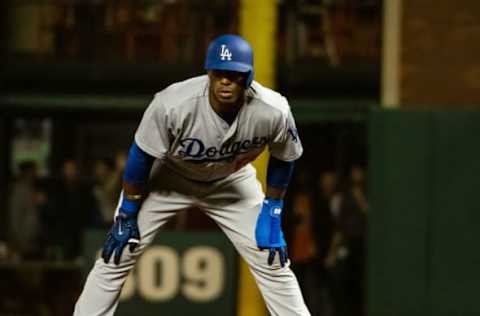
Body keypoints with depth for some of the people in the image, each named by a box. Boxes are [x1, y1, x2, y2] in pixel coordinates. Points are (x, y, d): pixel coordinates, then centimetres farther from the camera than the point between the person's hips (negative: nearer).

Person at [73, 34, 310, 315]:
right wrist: (127, 216, -13)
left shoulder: (274, 112, -31)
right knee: (117, 256, -7)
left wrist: (272, 213, -7)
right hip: (168, 176, -2)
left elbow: (283, 158, -8)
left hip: (231, 181, 2)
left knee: (272, 261, -1)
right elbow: (142, 156, -20)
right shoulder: (172, 105, -38)